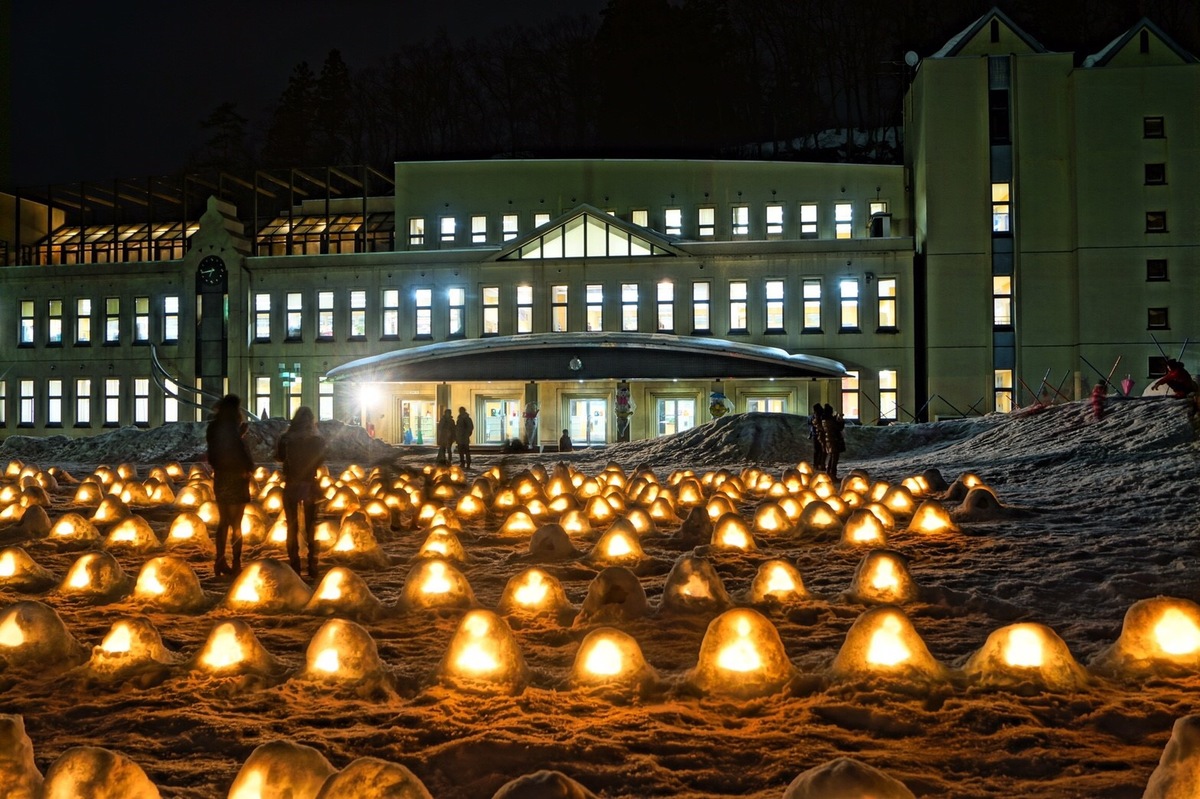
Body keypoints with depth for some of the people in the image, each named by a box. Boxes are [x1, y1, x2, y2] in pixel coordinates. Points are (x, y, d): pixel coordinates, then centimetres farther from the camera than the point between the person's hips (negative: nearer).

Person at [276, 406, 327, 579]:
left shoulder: (286, 438, -11)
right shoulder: (318, 440, -9)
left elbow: (279, 457, 5)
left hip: (291, 485, -1)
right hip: (310, 485, 1)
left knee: (292, 526, 8)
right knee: (310, 526, 11)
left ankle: (294, 566, 6)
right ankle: (312, 566, 11)